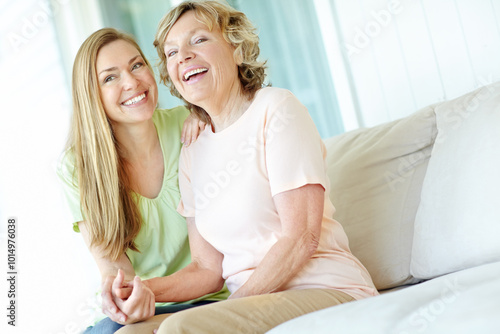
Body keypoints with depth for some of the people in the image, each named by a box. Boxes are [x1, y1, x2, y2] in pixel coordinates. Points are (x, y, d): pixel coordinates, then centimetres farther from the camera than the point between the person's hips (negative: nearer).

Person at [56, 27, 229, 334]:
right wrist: (122, 285, -34)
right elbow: (108, 256, -9)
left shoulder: (187, 126, -3)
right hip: (136, 309, 0)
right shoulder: (75, 169, -6)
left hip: (210, 298, 0)